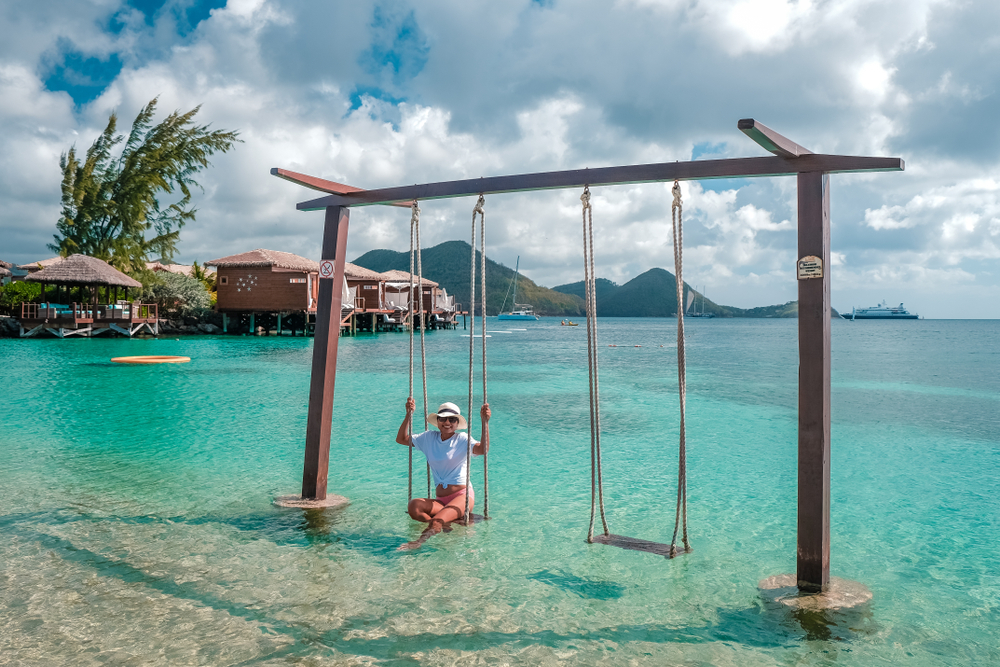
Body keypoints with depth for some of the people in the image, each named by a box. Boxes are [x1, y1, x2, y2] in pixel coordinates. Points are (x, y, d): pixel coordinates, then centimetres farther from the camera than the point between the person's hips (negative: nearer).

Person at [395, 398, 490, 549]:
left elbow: (483, 449, -21)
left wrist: (485, 422, -32)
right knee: (413, 506, -27)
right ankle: (448, 524, -27)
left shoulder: (462, 439, -3)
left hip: (462, 495, -5)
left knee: (437, 521, -34)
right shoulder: (429, 438, 11)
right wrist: (409, 414, 4)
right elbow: (401, 439, 14)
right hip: (440, 500, 5)